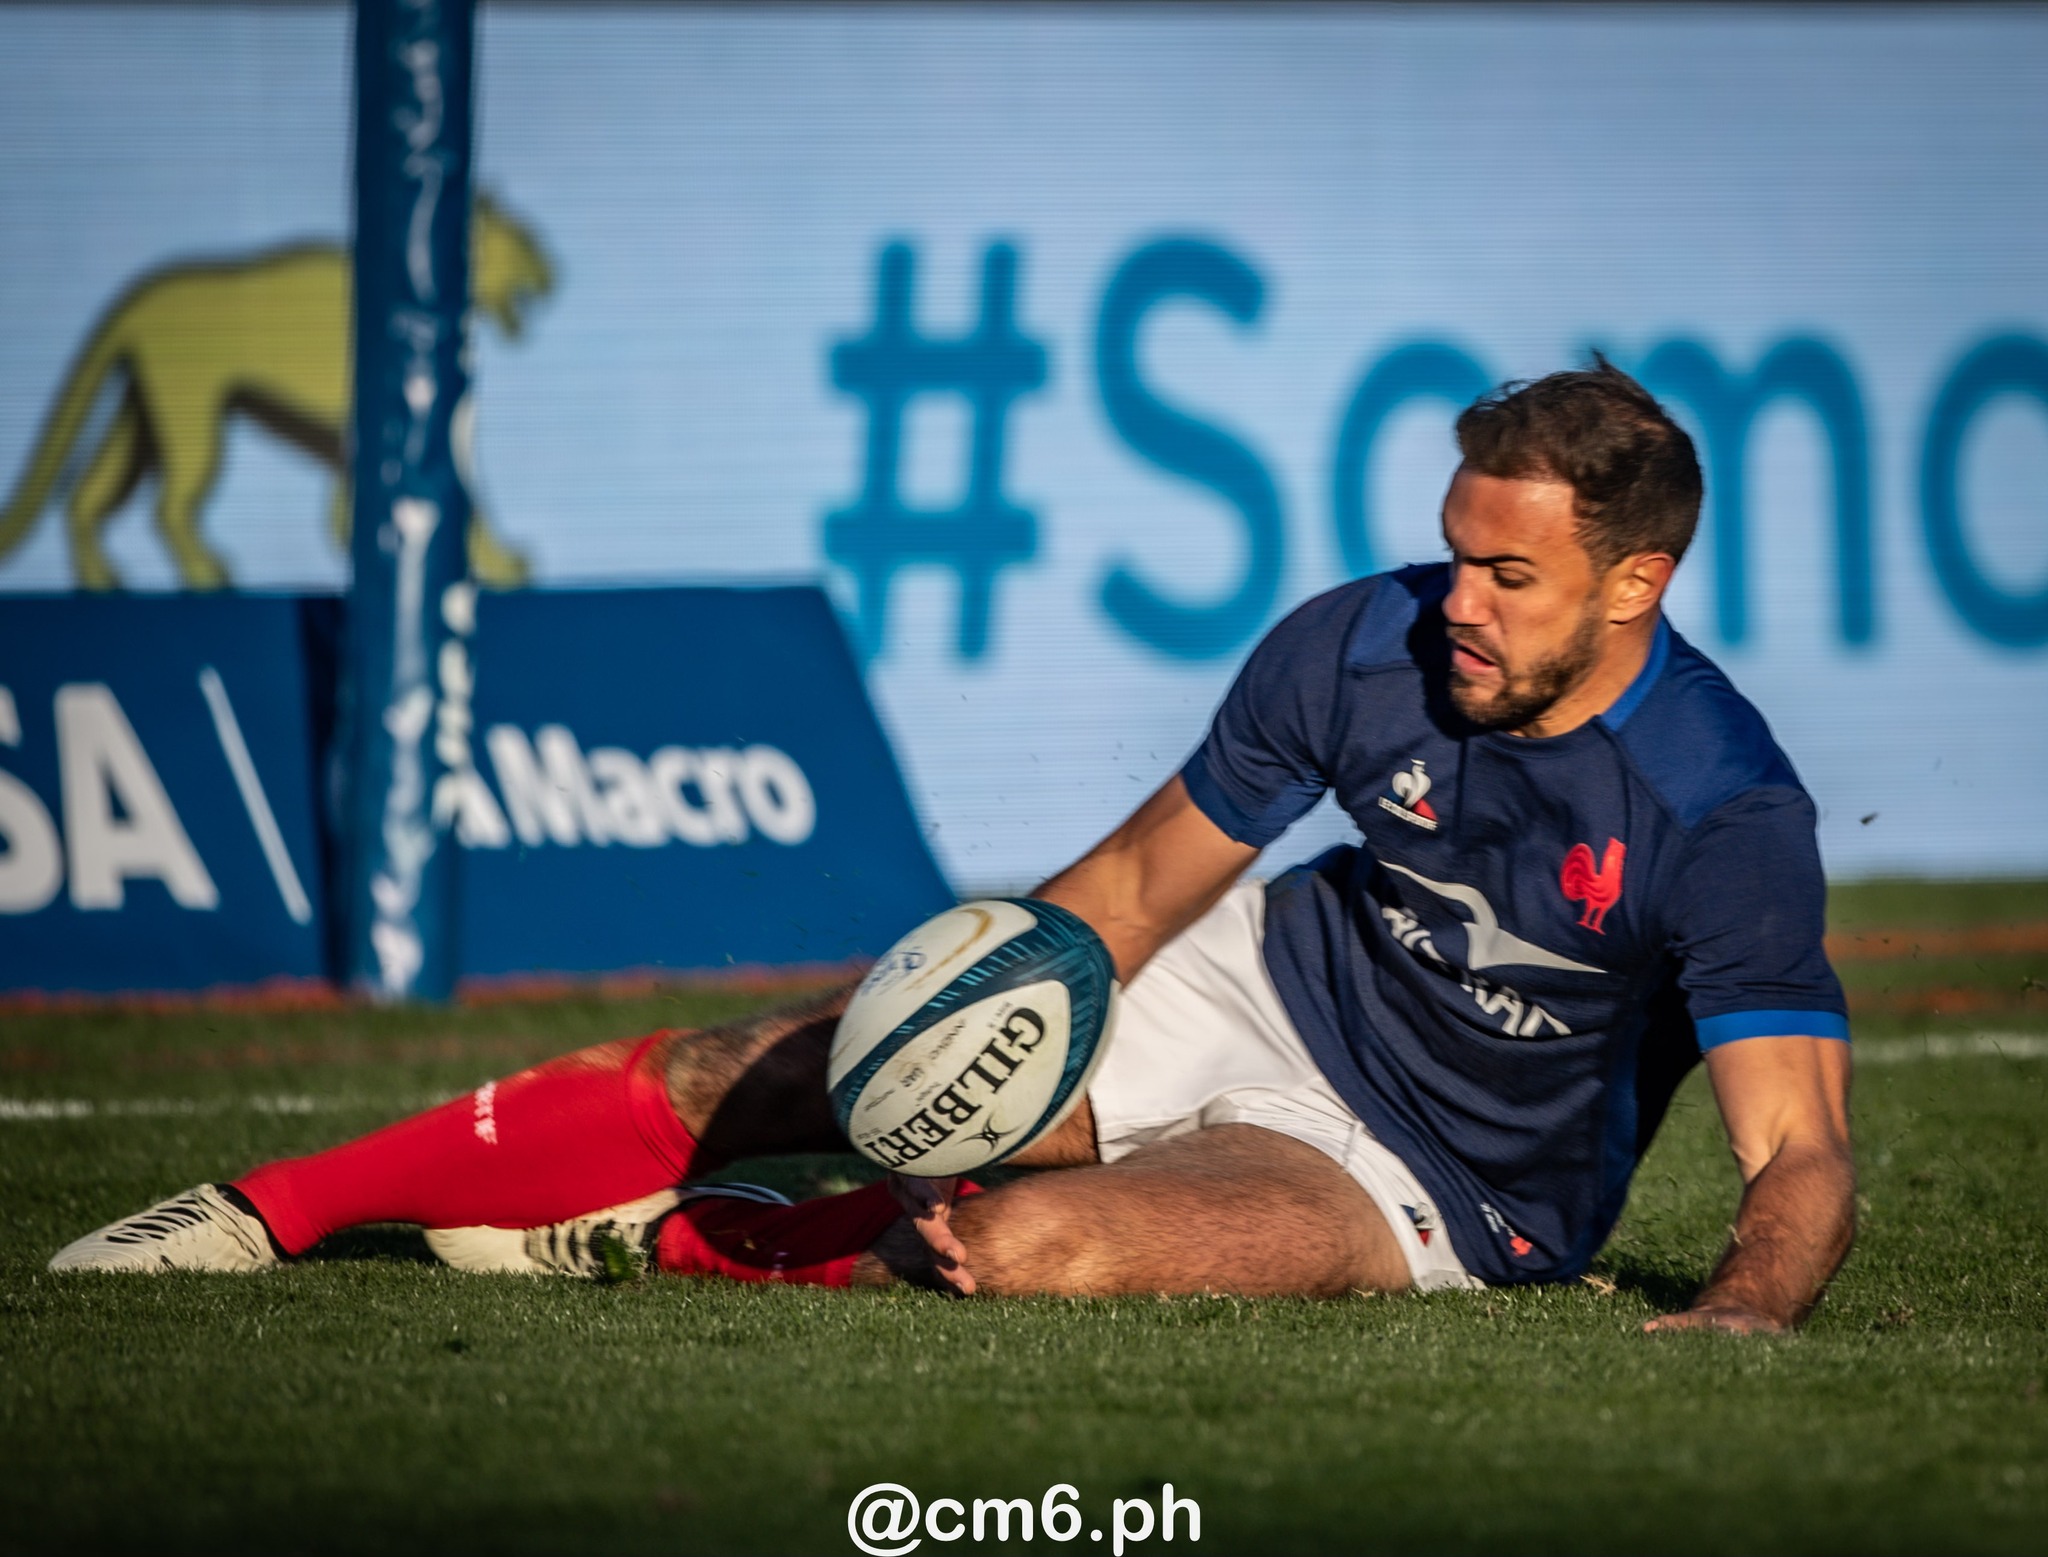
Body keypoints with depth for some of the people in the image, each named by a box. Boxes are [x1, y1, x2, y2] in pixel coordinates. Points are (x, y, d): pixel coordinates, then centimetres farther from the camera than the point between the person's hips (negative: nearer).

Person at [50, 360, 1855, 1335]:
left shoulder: (1726, 812, -27)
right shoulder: (1357, 649, -13)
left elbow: (1806, 1156, -29)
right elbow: (1147, 872, 1)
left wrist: (1738, 1314, -49)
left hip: (1420, 1183, -5)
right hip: (1274, 979, 5)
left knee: (1018, 1246, -31)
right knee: (758, 1076, -4)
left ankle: (662, 1240, -1)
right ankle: (268, 1208, 8)